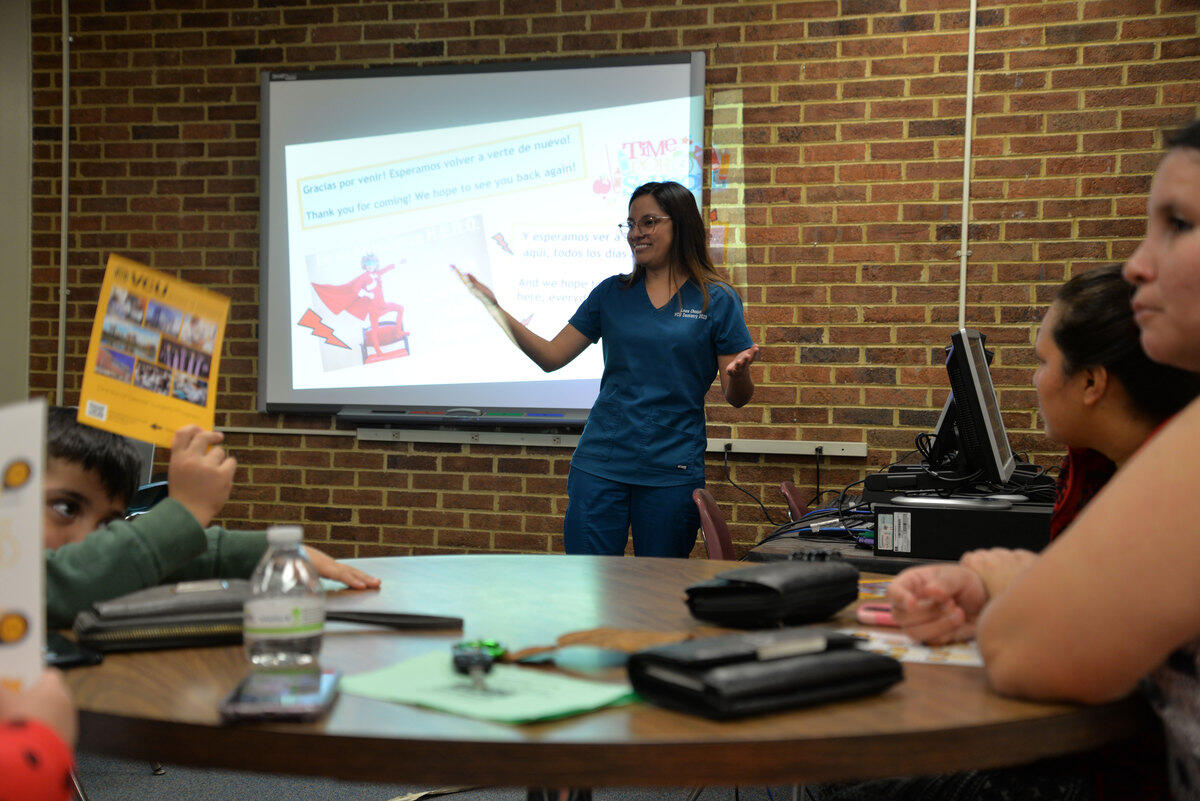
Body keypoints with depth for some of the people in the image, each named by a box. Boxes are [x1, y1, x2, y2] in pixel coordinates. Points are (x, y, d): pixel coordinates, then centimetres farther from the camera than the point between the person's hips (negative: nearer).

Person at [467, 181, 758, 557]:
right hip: (600, 462, 2)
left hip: (671, 470, -2)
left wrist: (739, 374, -24)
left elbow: (737, 398, -1)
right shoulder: (611, 293, 9)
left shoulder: (717, 300, 1)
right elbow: (551, 356, 7)